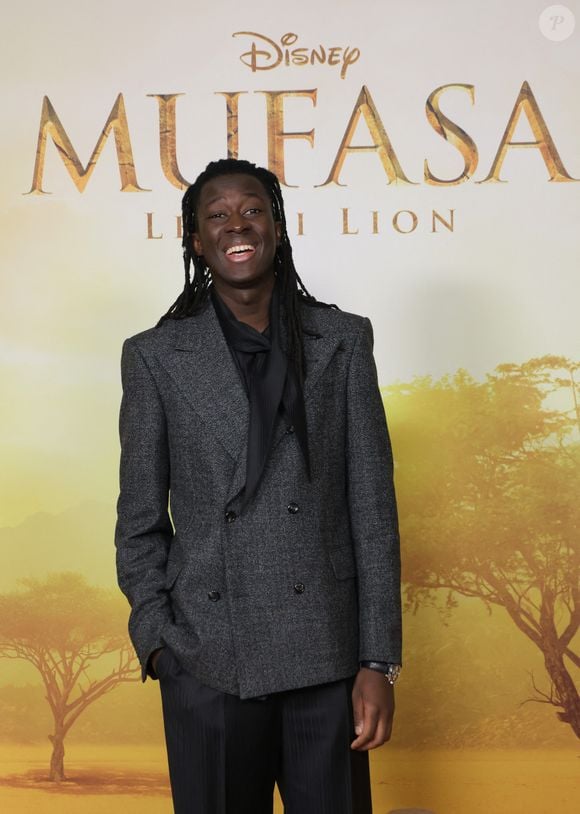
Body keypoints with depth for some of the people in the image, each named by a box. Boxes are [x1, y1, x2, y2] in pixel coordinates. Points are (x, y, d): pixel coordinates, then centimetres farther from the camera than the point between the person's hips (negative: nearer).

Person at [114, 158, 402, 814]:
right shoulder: (156, 356, 4)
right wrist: (156, 638, -4)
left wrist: (379, 661, -2)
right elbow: (140, 519, 7)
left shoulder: (342, 341, 5)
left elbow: (373, 506, 2)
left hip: (327, 654, 1)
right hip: (207, 660, 0)